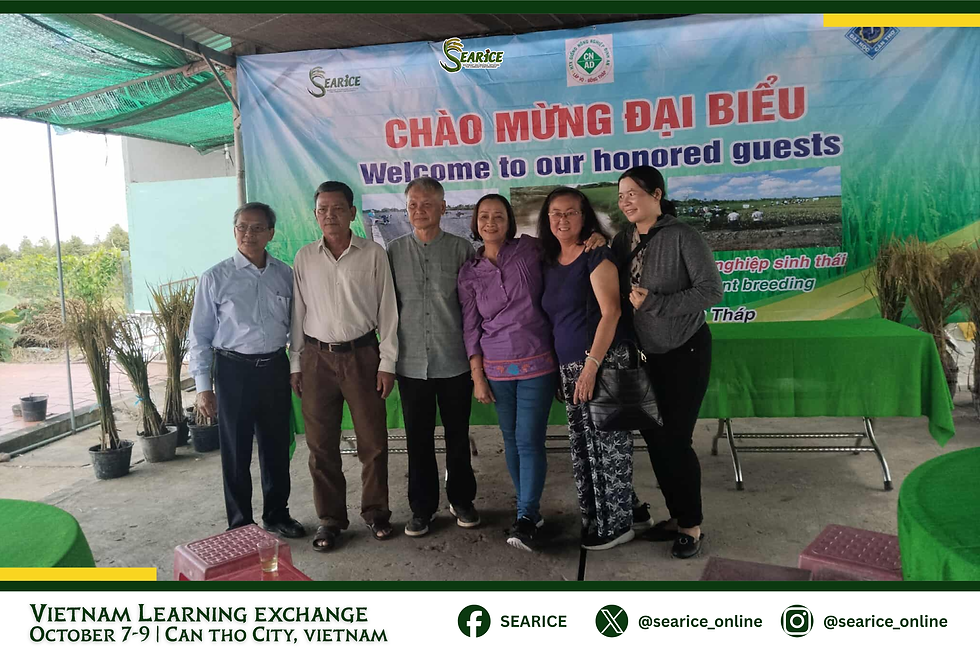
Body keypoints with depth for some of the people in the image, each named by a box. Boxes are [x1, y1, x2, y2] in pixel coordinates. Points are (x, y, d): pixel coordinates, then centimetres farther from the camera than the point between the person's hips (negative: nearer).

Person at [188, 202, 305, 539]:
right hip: (234, 370, -3)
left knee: (277, 447, 14)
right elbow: (200, 335, -3)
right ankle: (240, 524, 23)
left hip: (275, 368, 3)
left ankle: (277, 514, 32)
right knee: (236, 452, 7)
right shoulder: (216, 278, -5)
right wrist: (203, 386, -6)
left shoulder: (285, 274, 4)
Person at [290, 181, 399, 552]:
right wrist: (295, 365, 6)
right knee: (321, 444, 7)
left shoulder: (373, 254, -1)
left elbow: (387, 310, 0)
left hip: (362, 354, -1)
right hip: (317, 357, 2)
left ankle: (375, 511, 23)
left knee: (373, 441, 4)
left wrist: (387, 363, -3)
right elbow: (298, 313, 9)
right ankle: (330, 518, 20)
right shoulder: (304, 258, 6)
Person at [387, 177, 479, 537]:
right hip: (411, 363, 1)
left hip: (454, 361, -1)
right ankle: (422, 507, 23)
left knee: (458, 435, 11)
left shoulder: (461, 249, 0)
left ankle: (462, 500, 29)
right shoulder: (394, 251, 4)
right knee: (418, 439, 8)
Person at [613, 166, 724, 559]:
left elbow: (711, 291, -18)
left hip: (685, 352, -6)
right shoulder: (623, 240, 2)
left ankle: (692, 525, 15)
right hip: (647, 355, 6)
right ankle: (676, 516, 28)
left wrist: (653, 303, -23)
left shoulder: (682, 237, -14)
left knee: (676, 440, -3)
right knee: (653, 437, 11)